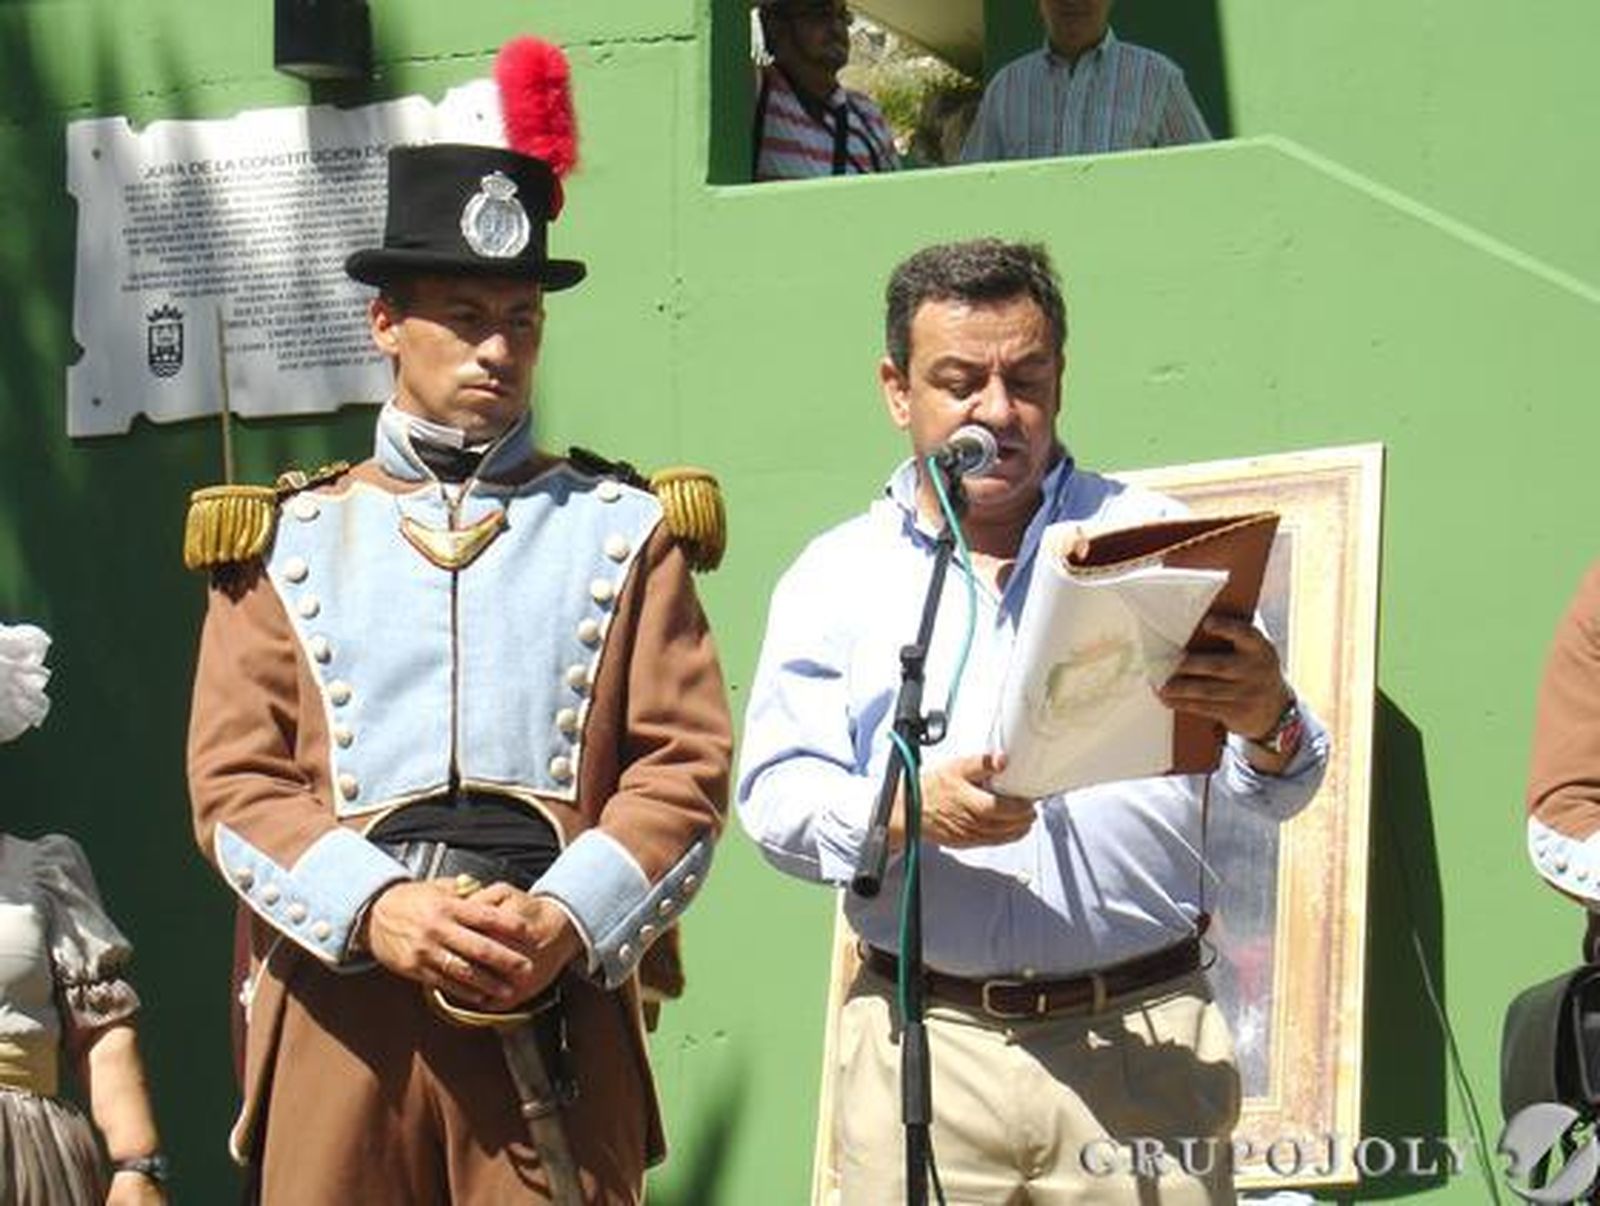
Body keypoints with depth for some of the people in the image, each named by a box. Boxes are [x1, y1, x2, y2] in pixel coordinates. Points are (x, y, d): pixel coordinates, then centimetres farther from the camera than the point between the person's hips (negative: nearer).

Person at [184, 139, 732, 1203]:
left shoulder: (623, 532, 14)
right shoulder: (287, 541, 14)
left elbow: (687, 766, 4)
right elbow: (234, 779, 5)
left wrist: (563, 921, -13)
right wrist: (379, 910, -13)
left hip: (556, 1009, 0)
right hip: (340, 1007, 1)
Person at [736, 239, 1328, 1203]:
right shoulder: (837, 575, 12)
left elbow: (1272, 791, 4)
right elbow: (777, 797, 3)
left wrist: (1269, 725, -19)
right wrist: (907, 811, -18)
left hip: (1145, 1045, 0)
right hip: (922, 1049, 0)